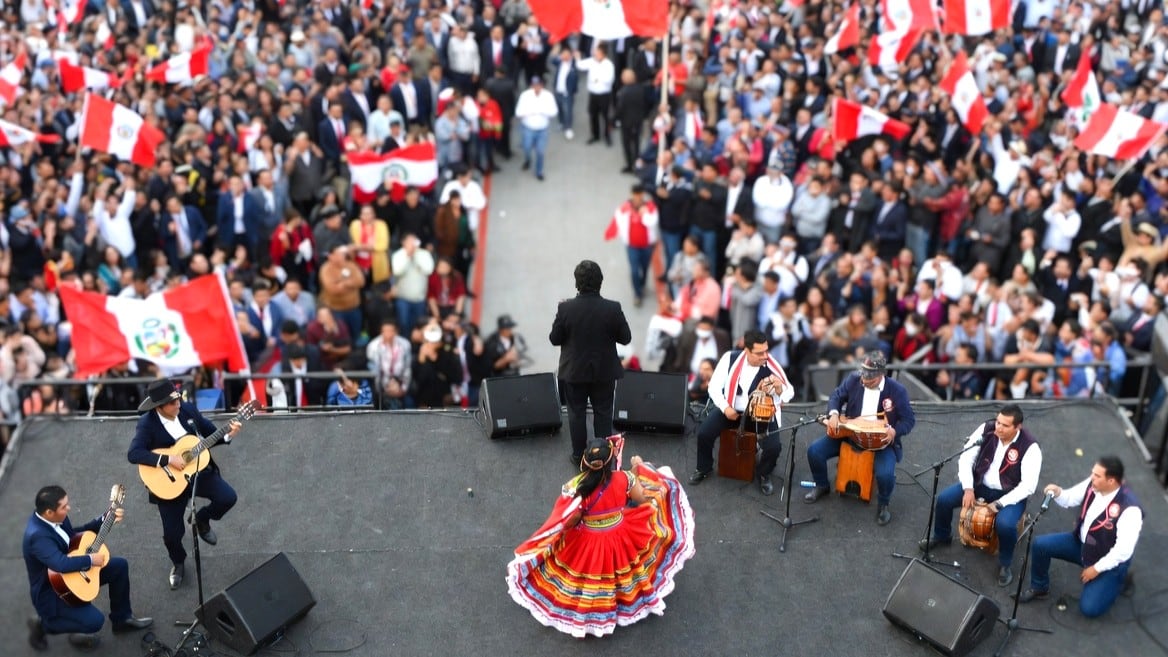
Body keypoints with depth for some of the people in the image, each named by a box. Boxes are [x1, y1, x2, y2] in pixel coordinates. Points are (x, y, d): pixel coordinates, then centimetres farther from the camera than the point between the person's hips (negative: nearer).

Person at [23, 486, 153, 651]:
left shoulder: (51, 517, -6)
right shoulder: (37, 535, -35)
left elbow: (74, 534, 12)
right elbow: (61, 564, -46)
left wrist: (105, 520, 3)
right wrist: (91, 559, -30)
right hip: (52, 592, -9)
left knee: (119, 565, 6)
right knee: (94, 621, -23)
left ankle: (122, 618, 21)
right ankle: (43, 624, 1)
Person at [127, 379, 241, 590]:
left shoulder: (188, 409, -6)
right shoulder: (147, 424, -18)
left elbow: (210, 433, 5)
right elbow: (133, 453, -29)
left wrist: (228, 435, -14)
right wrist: (167, 460, -34)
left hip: (199, 470, 3)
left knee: (228, 498, -18)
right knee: (172, 534, 0)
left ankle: (202, 520, 16)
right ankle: (178, 564, 35)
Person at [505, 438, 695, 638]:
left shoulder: (576, 486, -28)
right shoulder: (624, 479, -23)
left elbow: (569, 521, -19)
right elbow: (642, 499, -4)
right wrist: (638, 470, 8)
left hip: (587, 544, -1)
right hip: (620, 541, 1)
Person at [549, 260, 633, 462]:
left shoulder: (566, 308, -19)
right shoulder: (612, 309, -18)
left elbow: (554, 339, -9)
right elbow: (625, 338, -8)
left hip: (574, 371, 0)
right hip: (604, 371, 0)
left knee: (576, 412, 16)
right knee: (603, 413, 15)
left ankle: (579, 455, 25)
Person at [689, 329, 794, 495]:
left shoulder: (772, 366, -17)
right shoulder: (730, 358, -14)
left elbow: (789, 393, -8)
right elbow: (714, 386, -5)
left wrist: (779, 388, -32)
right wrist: (725, 407, -18)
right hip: (732, 409, 1)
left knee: (774, 447, -23)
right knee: (704, 433, -18)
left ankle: (763, 474, 13)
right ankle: (704, 468, 13)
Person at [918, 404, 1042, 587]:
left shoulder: (1030, 447, -24)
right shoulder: (986, 429, -14)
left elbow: (1028, 486, -24)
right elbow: (966, 458, -8)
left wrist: (999, 503, -27)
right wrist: (968, 488, -18)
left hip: (1010, 494, -4)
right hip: (980, 484, 4)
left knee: (1005, 524, -32)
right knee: (944, 498, -13)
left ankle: (1005, 565, -1)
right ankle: (942, 536, 19)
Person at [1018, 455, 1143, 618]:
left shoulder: (1129, 509, -34)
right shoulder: (1092, 484, -15)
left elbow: (1123, 550, -29)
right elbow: (1069, 499, 2)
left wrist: (1097, 569, -20)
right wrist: (1057, 493, -21)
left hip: (1109, 560, -6)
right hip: (1082, 543, 6)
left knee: (1089, 608, -14)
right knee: (1040, 544, -7)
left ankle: (1116, 579, 15)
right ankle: (1039, 588, 18)